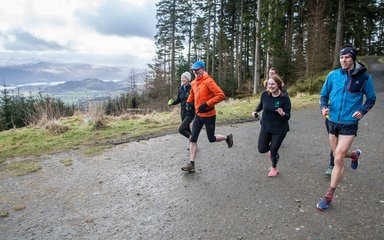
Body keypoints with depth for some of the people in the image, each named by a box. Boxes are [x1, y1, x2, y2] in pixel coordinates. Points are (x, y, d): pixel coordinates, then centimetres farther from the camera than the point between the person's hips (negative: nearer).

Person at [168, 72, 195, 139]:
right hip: (183, 113, 7)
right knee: (187, 130, 15)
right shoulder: (180, 89, 5)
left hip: (190, 113, -7)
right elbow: (178, 100, 13)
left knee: (181, 129, -15)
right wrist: (172, 102, -6)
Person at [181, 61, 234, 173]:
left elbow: (221, 95, -24)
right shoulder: (194, 83, 6)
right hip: (198, 115, 7)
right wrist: (189, 102, 8)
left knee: (211, 139, 6)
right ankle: (191, 164, 5)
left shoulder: (208, 81, -17)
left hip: (209, 115, -7)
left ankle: (227, 137, 36)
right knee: (193, 139, 0)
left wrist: (207, 104, -29)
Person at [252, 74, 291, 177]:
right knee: (262, 149, 3)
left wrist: (283, 114, -39)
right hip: (265, 126, 4)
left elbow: (288, 116, -18)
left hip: (280, 129, -3)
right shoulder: (265, 94, -10)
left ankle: (274, 168, 33)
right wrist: (255, 111, -4)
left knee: (274, 150, 1)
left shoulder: (285, 97, -19)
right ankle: (272, 147, 41)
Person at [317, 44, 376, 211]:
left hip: (349, 124, -4)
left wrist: (362, 111, -14)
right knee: (338, 155, 18)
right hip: (333, 122, 4)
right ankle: (355, 154, 55)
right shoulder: (333, 75, -1)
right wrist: (323, 107, -11)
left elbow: (371, 98, 5)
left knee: (338, 159, -9)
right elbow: (324, 94, 9)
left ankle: (329, 196, 4)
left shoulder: (364, 77, -6)